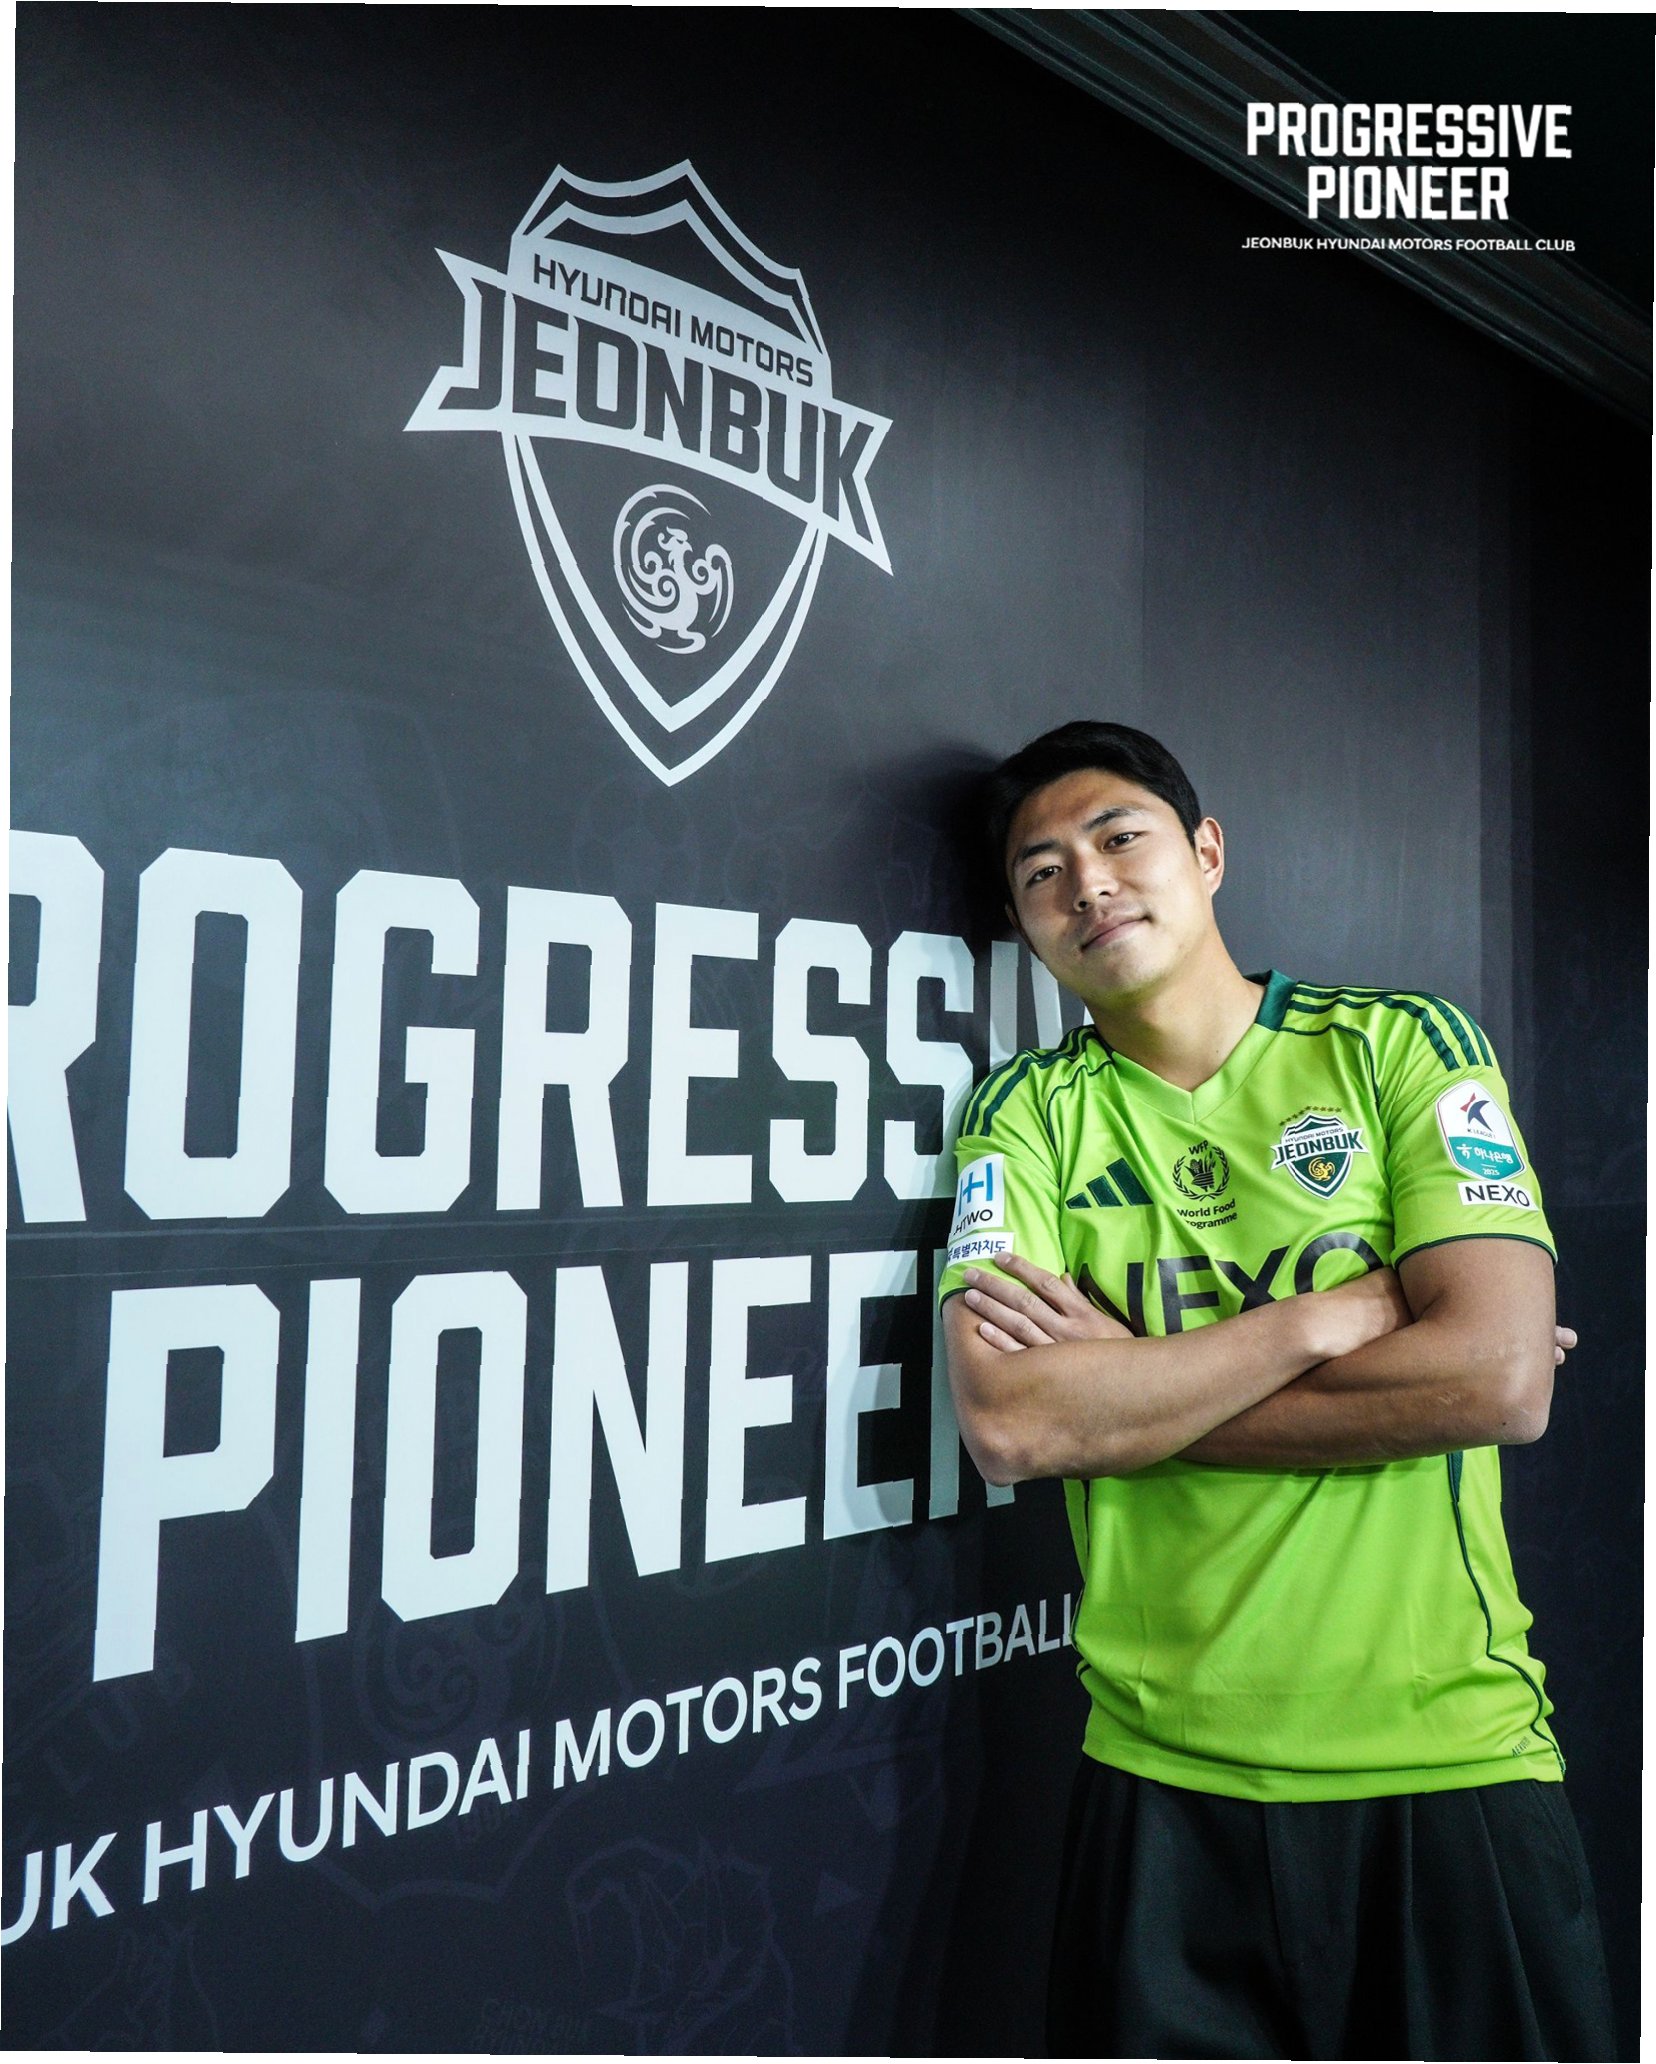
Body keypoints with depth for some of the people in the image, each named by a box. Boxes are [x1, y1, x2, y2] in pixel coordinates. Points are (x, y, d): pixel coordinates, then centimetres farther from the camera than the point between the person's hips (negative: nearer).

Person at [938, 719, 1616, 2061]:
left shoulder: (1405, 1045, -2)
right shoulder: (1028, 1116, -1)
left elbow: (1502, 1379, -14)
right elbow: (1005, 1427, -15)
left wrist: (1121, 1390, -13)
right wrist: (1337, 1313, -14)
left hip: (1451, 1759, 0)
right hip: (1165, 1778, 1)